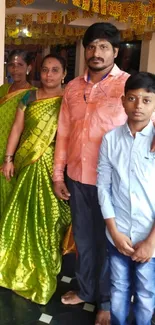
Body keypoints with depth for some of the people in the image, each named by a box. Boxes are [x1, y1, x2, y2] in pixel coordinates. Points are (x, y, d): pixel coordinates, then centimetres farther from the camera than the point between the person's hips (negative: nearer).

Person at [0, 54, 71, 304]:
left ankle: (44, 266, 29)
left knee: (49, 213, 8)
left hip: (55, 166, -3)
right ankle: (24, 262, 35)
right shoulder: (29, 97, 5)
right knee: (26, 211, 13)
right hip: (28, 165, 3)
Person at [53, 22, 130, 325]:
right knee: (83, 239, 20)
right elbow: (63, 132, 9)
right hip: (77, 177, 5)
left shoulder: (128, 84, -8)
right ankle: (86, 289, 43)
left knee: (108, 242, 12)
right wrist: (58, 174, 9)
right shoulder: (73, 88, 6)